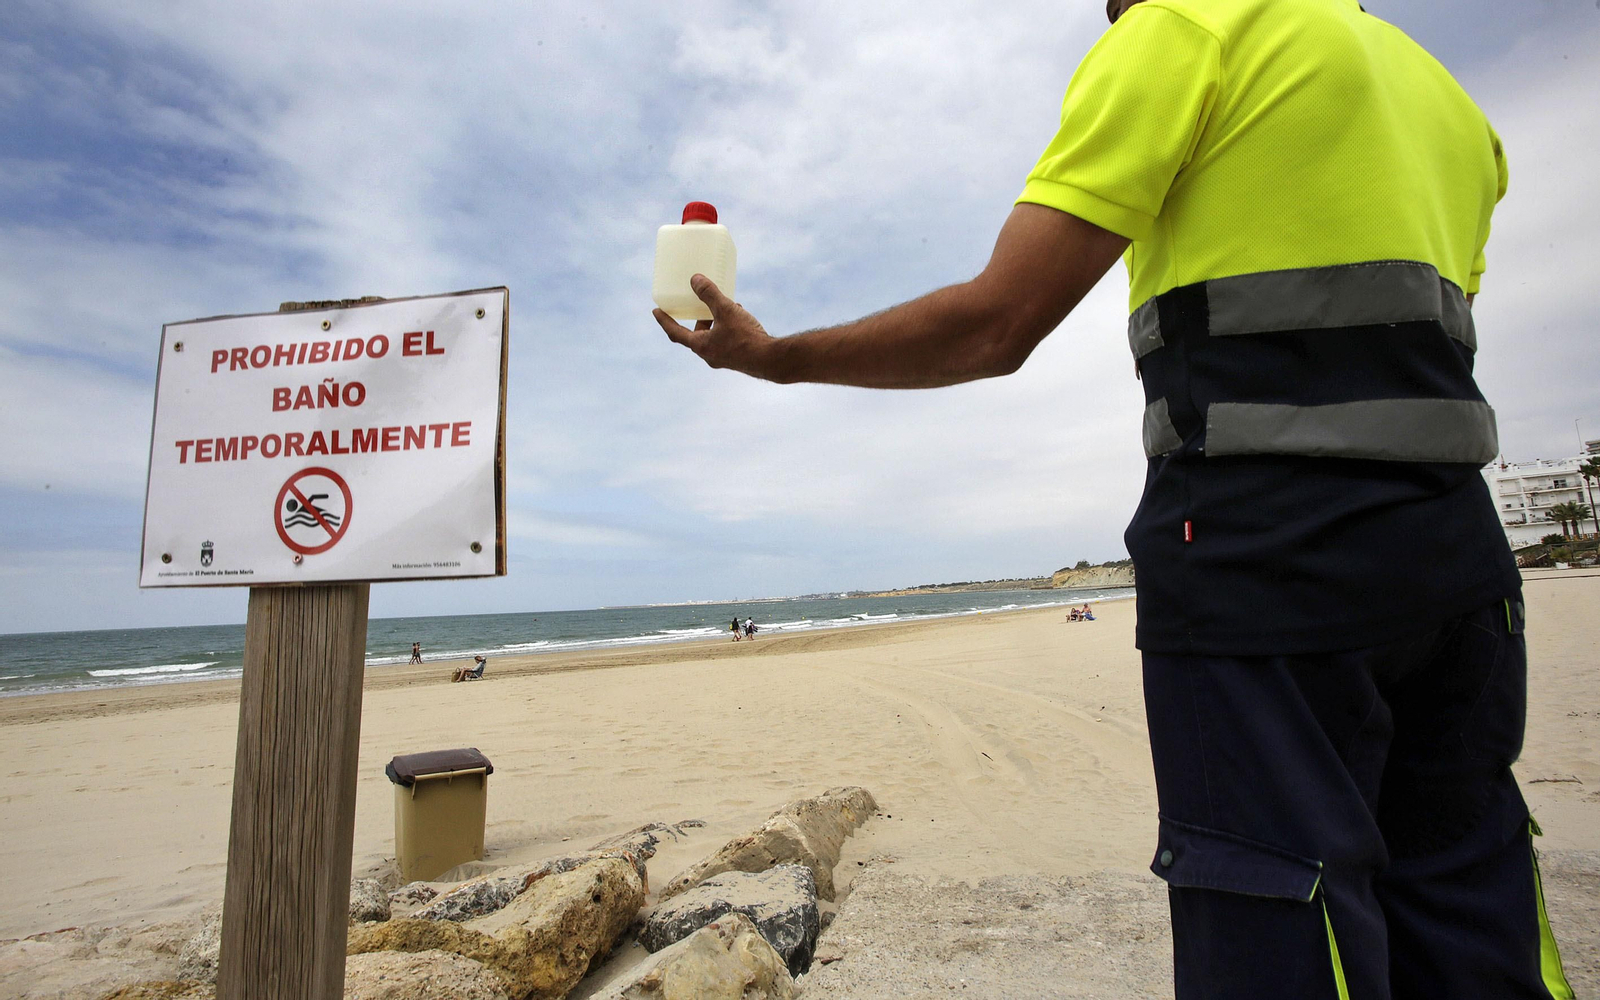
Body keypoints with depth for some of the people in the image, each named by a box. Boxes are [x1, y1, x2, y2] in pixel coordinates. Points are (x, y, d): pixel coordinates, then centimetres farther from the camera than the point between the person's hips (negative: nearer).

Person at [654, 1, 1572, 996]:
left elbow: (994, 326, -10)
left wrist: (771, 355, 1)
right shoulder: (1439, 91, 26)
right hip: (1458, 550, 9)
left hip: (1261, 549, -9)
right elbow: (1412, 354, 23)